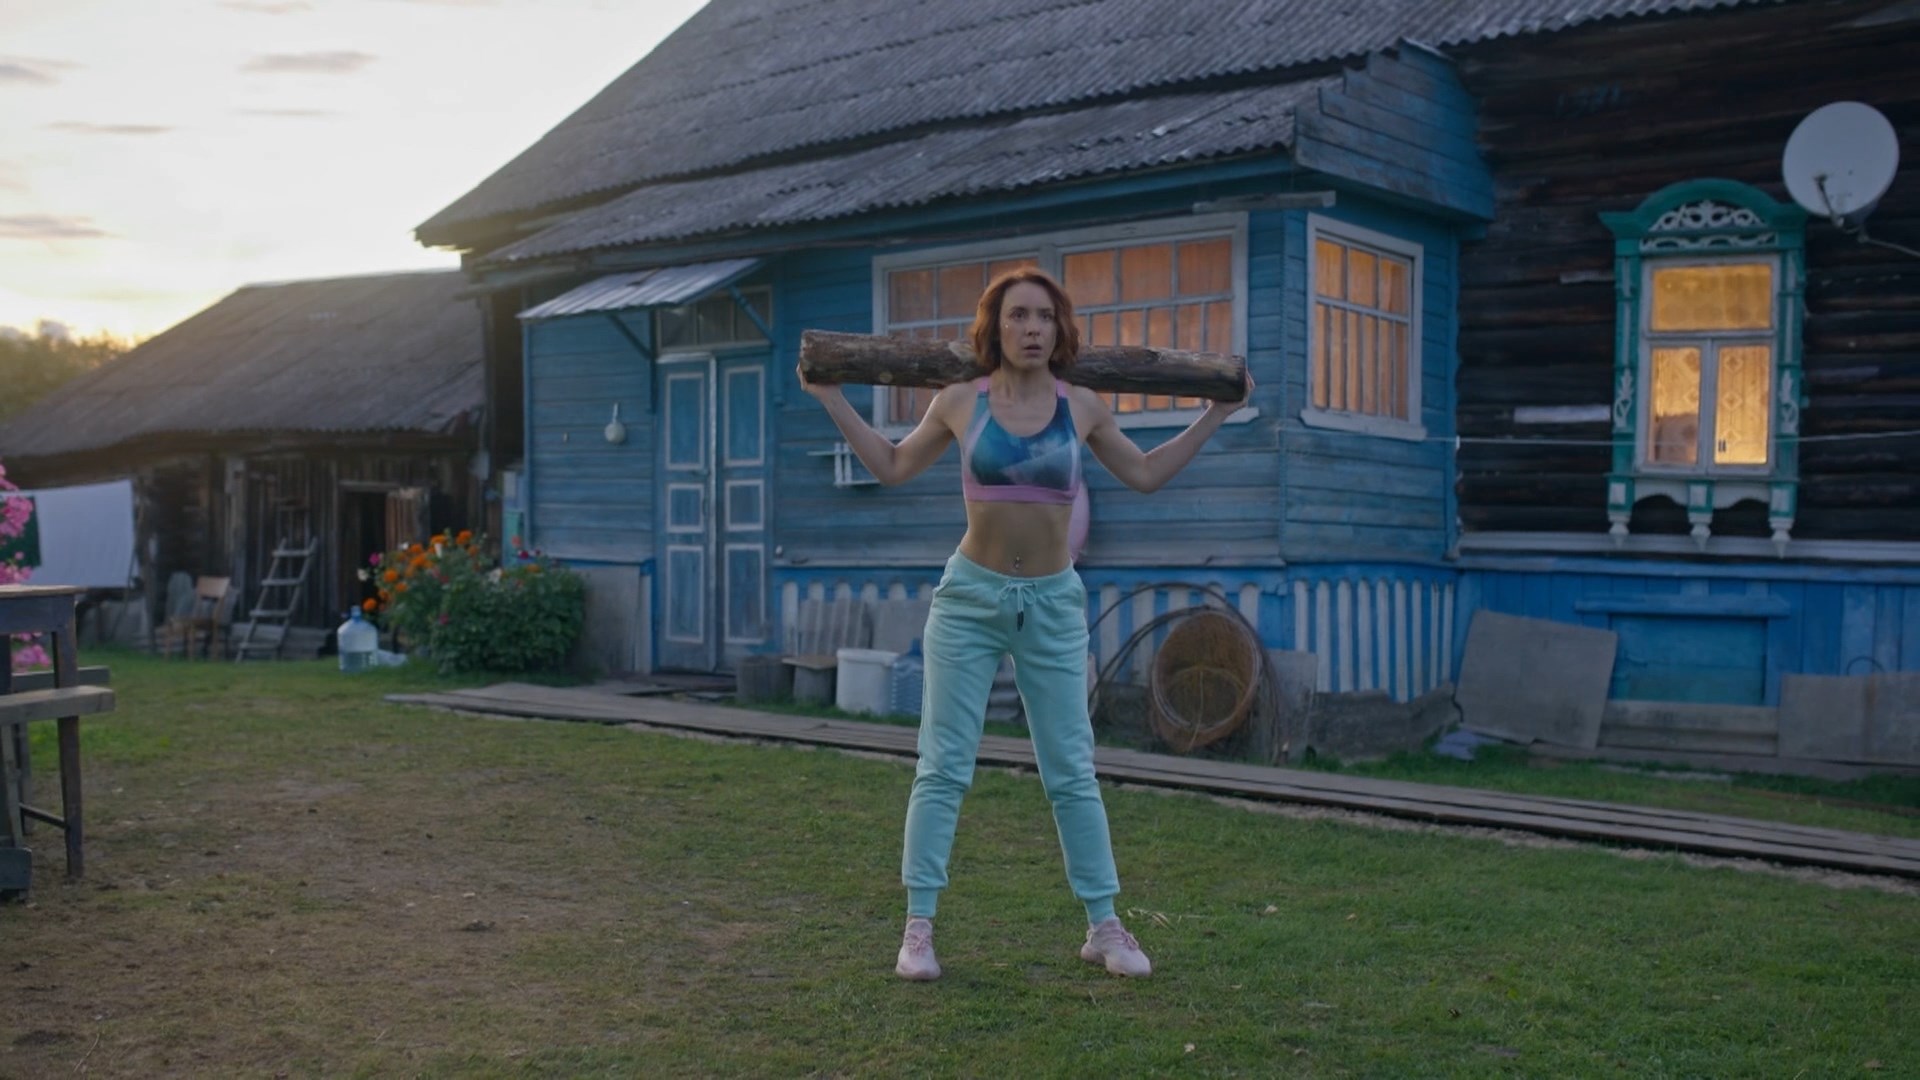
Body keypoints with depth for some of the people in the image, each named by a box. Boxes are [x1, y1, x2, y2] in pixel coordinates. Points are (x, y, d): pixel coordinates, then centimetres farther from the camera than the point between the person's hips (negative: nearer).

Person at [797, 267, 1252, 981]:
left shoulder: (1082, 408, 1)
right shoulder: (960, 404, -2)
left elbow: (1145, 474, 15)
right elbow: (893, 467, 13)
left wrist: (1214, 415, 13)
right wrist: (832, 400, 10)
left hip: (1053, 603, 1)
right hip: (970, 598, -1)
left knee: (1072, 773, 5)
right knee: (943, 768, -1)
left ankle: (1104, 927, 16)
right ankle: (918, 927, 8)